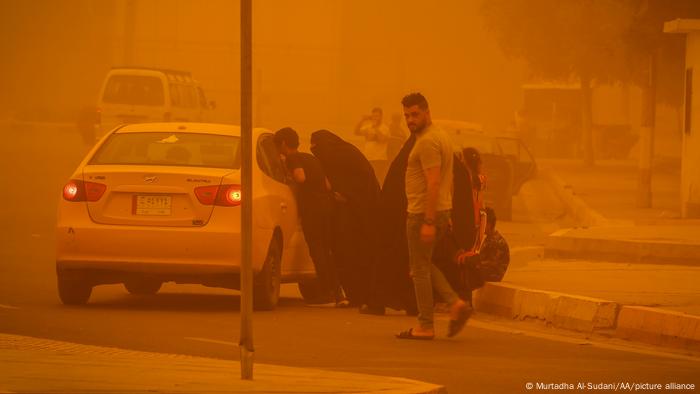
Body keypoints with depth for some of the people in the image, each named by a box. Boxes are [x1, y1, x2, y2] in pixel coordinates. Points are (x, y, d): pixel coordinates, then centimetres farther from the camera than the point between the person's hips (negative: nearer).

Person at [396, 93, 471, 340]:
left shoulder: (427, 142, -17)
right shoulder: (441, 137, 15)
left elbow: (434, 183, -24)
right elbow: (447, 180, 20)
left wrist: (429, 222, -26)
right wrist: (446, 215, 22)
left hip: (423, 214, -10)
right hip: (440, 210, 10)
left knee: (420, 269, -2)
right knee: (425, 266, 19)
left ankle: (425, 327, 2)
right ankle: (456, 304, 4)